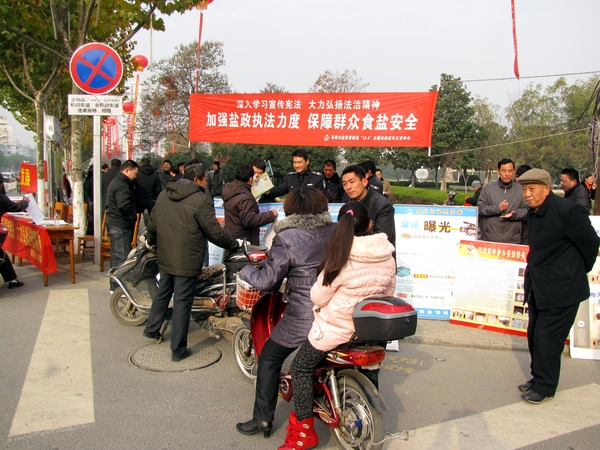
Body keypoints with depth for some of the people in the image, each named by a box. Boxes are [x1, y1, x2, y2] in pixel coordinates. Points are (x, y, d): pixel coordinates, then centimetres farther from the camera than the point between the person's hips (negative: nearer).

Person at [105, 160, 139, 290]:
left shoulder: (116, 182, 18)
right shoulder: (122, 185, -16)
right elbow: (124, 206, -26)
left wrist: (132, 217, 11)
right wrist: (133, 217, -11)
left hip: (115, 224, 11)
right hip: (120, 226, -11)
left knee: (117, 255, 15)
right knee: (122, 256, -8)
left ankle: (115, 286, 24)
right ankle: (118, 288, -5)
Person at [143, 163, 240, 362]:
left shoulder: (164, 195, 7)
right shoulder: (202, 200, -15)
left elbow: (152, 224, 15)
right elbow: (214, 232, -15)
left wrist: (150, 241, 34)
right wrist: (235, 244, -2)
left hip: (165, 258, 7)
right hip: (187, 261, -7)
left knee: (163, 293, 25)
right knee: (182, 302, 1)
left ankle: (152, 329, 41)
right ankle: (178, 349, 10)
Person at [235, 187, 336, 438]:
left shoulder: (286, 238, -14)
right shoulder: (336, 231, 2)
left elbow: (266, 281, -12)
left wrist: (246, 271, 7)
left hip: (304, 317, -6)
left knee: (269, 359, 12)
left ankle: (262, 419, 18)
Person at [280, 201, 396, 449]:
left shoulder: (342, 258, -21)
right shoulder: (388, 256, -5)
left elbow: (318, 296, -14)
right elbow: (388, 293, 8)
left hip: (337, 327, -6)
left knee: (301, 367, 10)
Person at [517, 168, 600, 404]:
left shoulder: (568, 210, -19)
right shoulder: (534, 214, 7)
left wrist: (577, 272, 2)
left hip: (561, 290, -8)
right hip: (538, 287, 8)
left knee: (547, 339, -1)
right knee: (534, 335, 15)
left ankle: (545, 386, 14)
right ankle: (538, 378, 31)